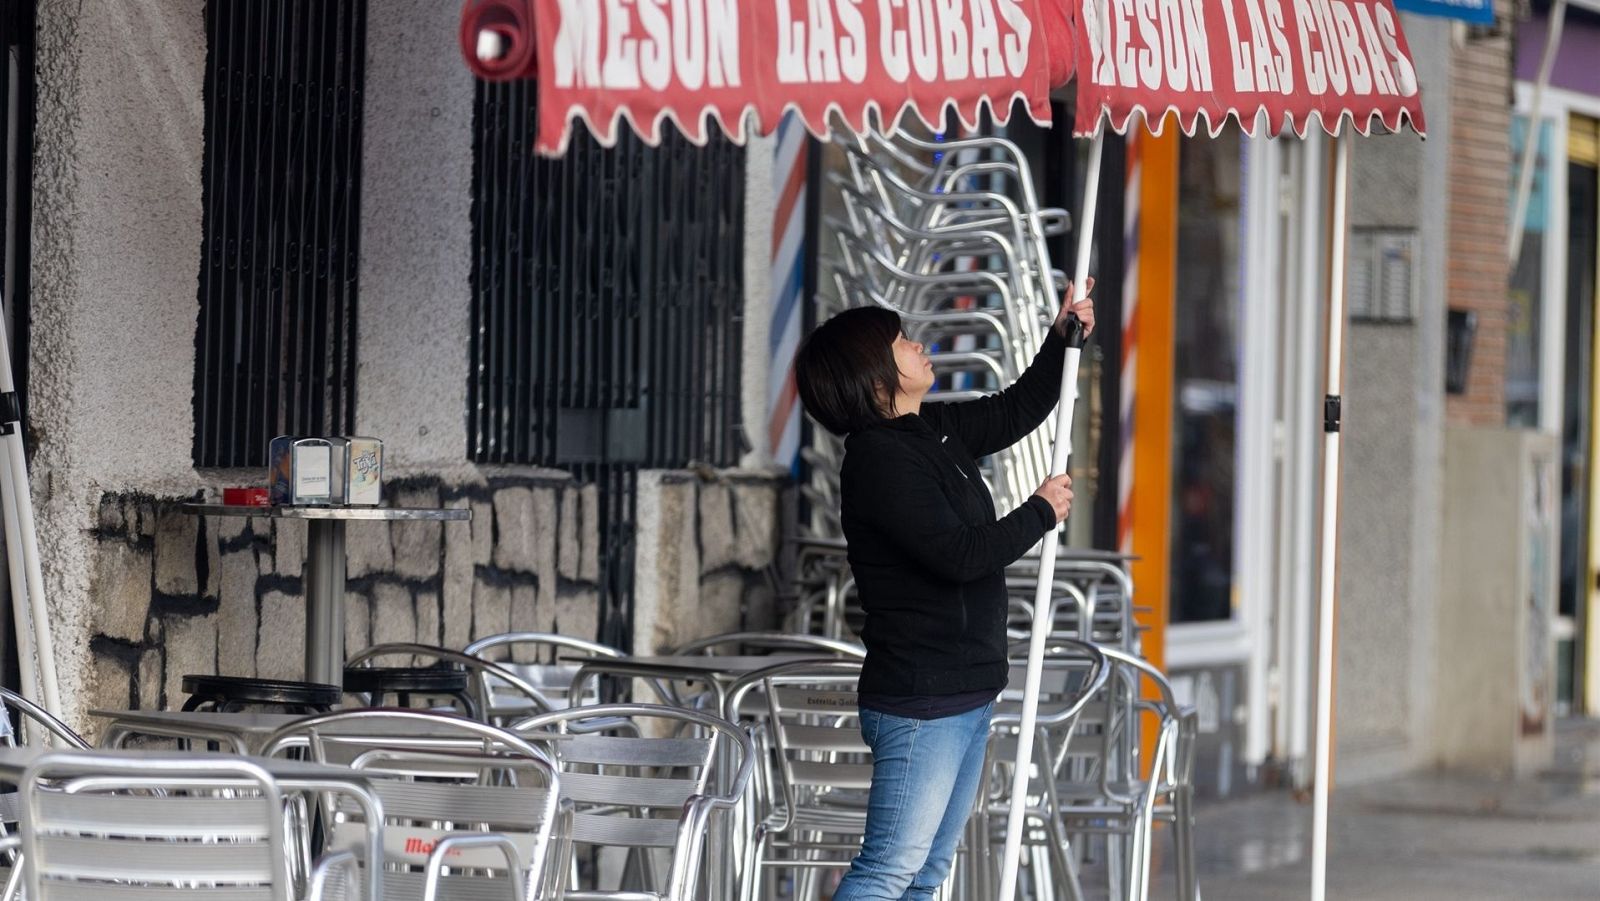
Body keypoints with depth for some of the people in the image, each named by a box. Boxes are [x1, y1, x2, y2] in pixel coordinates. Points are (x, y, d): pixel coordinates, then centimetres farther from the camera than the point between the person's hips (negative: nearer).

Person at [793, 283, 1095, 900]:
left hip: (966, 692, 10)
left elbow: (1017, 411, 29)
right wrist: (1041, 513, -9)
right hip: (920, 701, -10)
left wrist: (1064, 338, 18)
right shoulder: (878, 460, -16)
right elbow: (959, 553, -24)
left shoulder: (936, 432, 12)